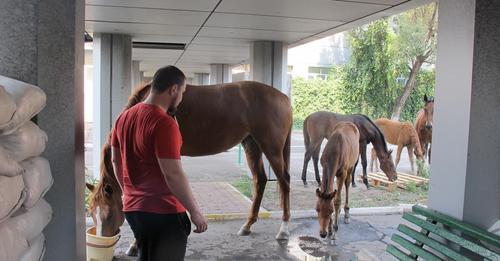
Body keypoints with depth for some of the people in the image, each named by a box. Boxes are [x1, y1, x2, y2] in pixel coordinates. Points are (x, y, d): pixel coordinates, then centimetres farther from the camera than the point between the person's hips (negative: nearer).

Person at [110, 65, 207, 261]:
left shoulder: (124, 117, 5)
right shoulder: (164, 123, -22)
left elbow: (116, 160, 14)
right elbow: (173, 174, -25)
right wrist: (195, 211, -16)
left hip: (133, 208, 8)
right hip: (164, 212, -8)